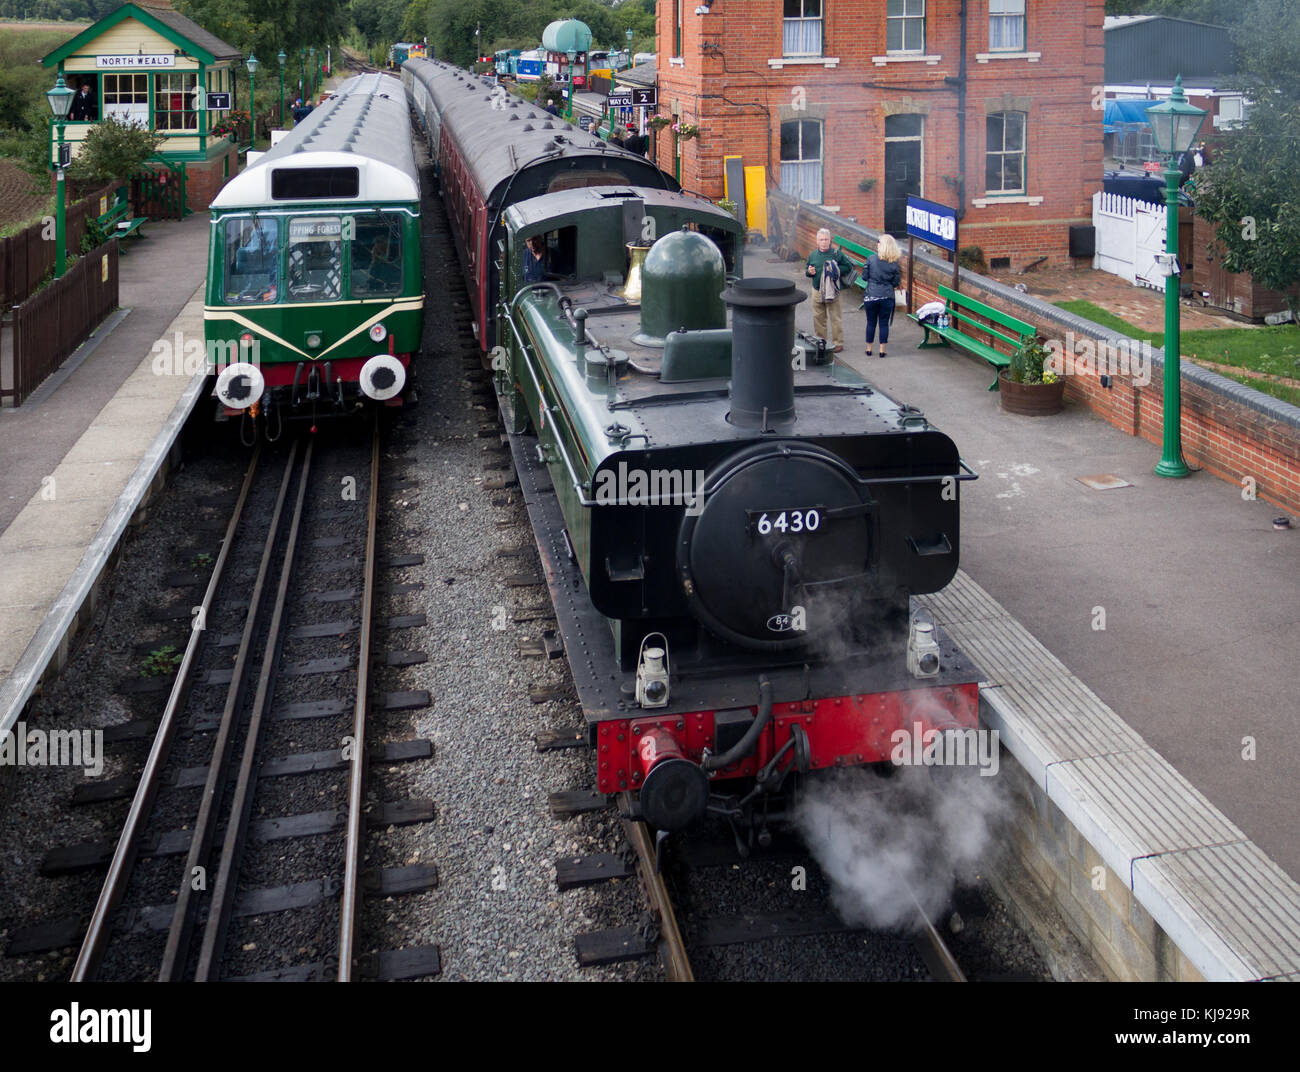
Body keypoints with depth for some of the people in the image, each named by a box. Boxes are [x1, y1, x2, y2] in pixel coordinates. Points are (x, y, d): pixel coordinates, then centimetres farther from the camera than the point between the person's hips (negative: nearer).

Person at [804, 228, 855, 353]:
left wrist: (837, 271, -15)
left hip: (832, 291, -4)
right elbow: (807, 270, 20)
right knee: (818, 318, 11)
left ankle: (838, 343, 6)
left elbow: (849, 266, -2)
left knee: (836, 318, -1)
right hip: (817, 291, 4)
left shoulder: (837, 254, -5)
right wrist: (809, 272, -4)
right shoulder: (812, 255, 8)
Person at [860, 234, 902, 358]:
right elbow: (896, 282, -1)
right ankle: (882, 350, 10)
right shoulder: (894, 263, -6)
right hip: (887, 296, 1)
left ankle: (869, 348, 20)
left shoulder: (871, 259, -10)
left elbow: (864, 276, -4)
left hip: (871, 295, -1)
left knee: (871, 322, 11)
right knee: (884, 323, 9)